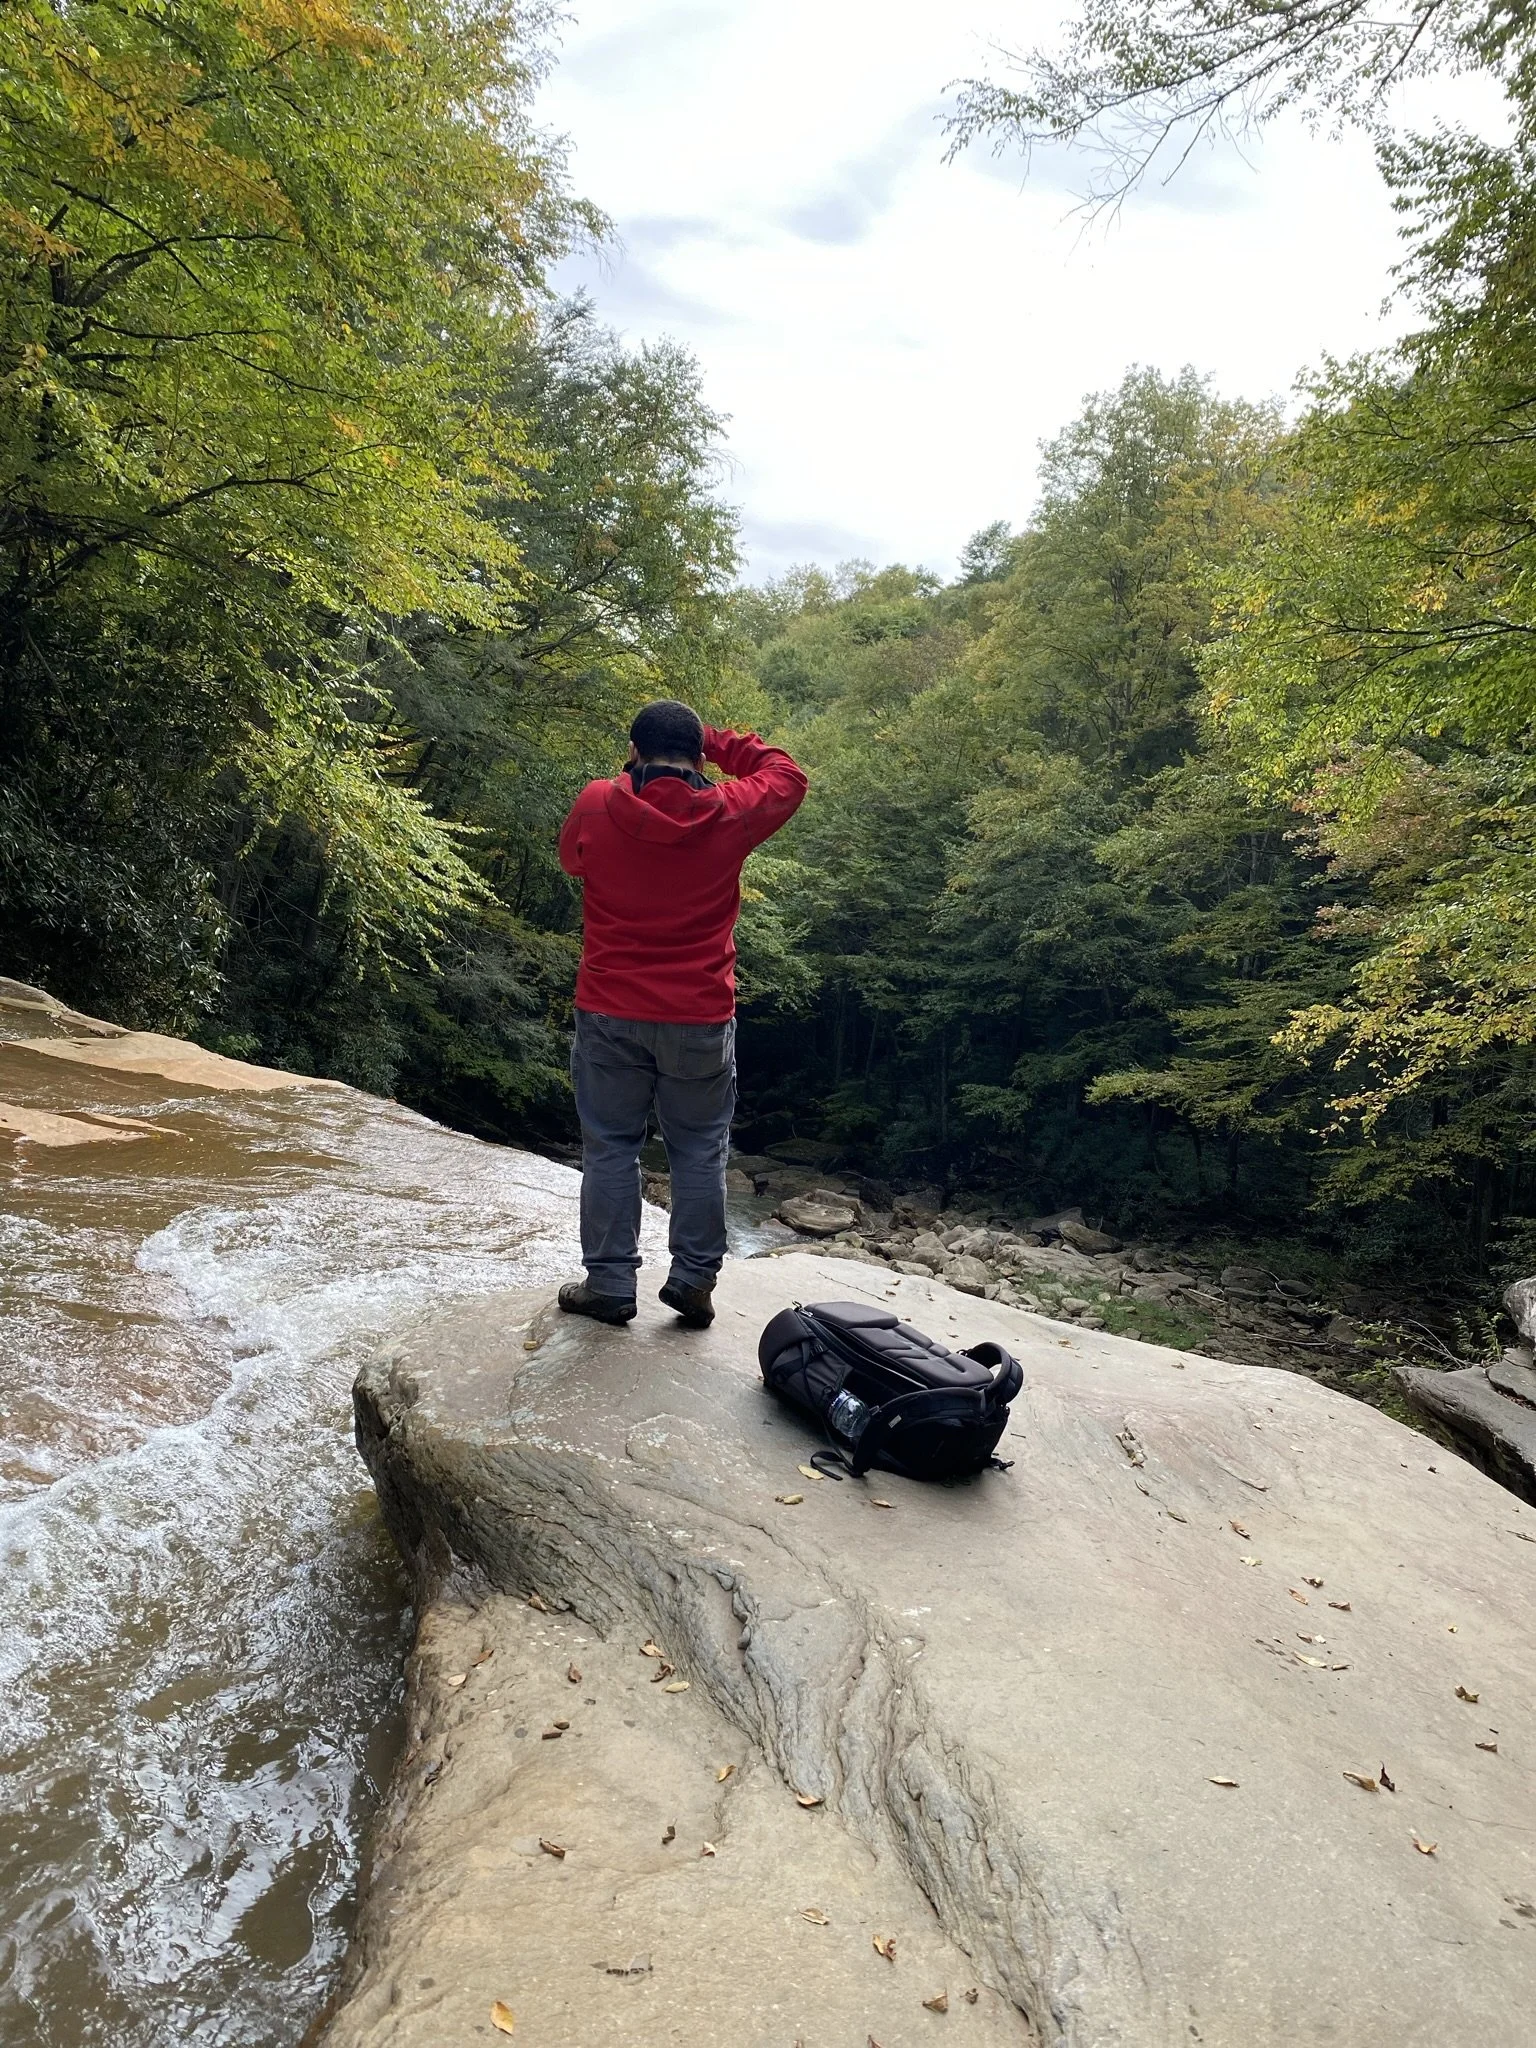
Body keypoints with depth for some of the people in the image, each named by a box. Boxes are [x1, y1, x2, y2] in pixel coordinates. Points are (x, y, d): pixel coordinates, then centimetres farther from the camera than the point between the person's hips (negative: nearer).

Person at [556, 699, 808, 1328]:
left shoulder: (596, 806, -7)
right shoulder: (728, 813, -8)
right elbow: (787, 777, 12)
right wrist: (716, 742, 10)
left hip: (609, 1014, 0)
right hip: (700, 1018, 0)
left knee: (610, 1147, 10)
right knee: (700, 1151, 13)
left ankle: (609, 1284, 15)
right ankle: (693, 1280, 16)